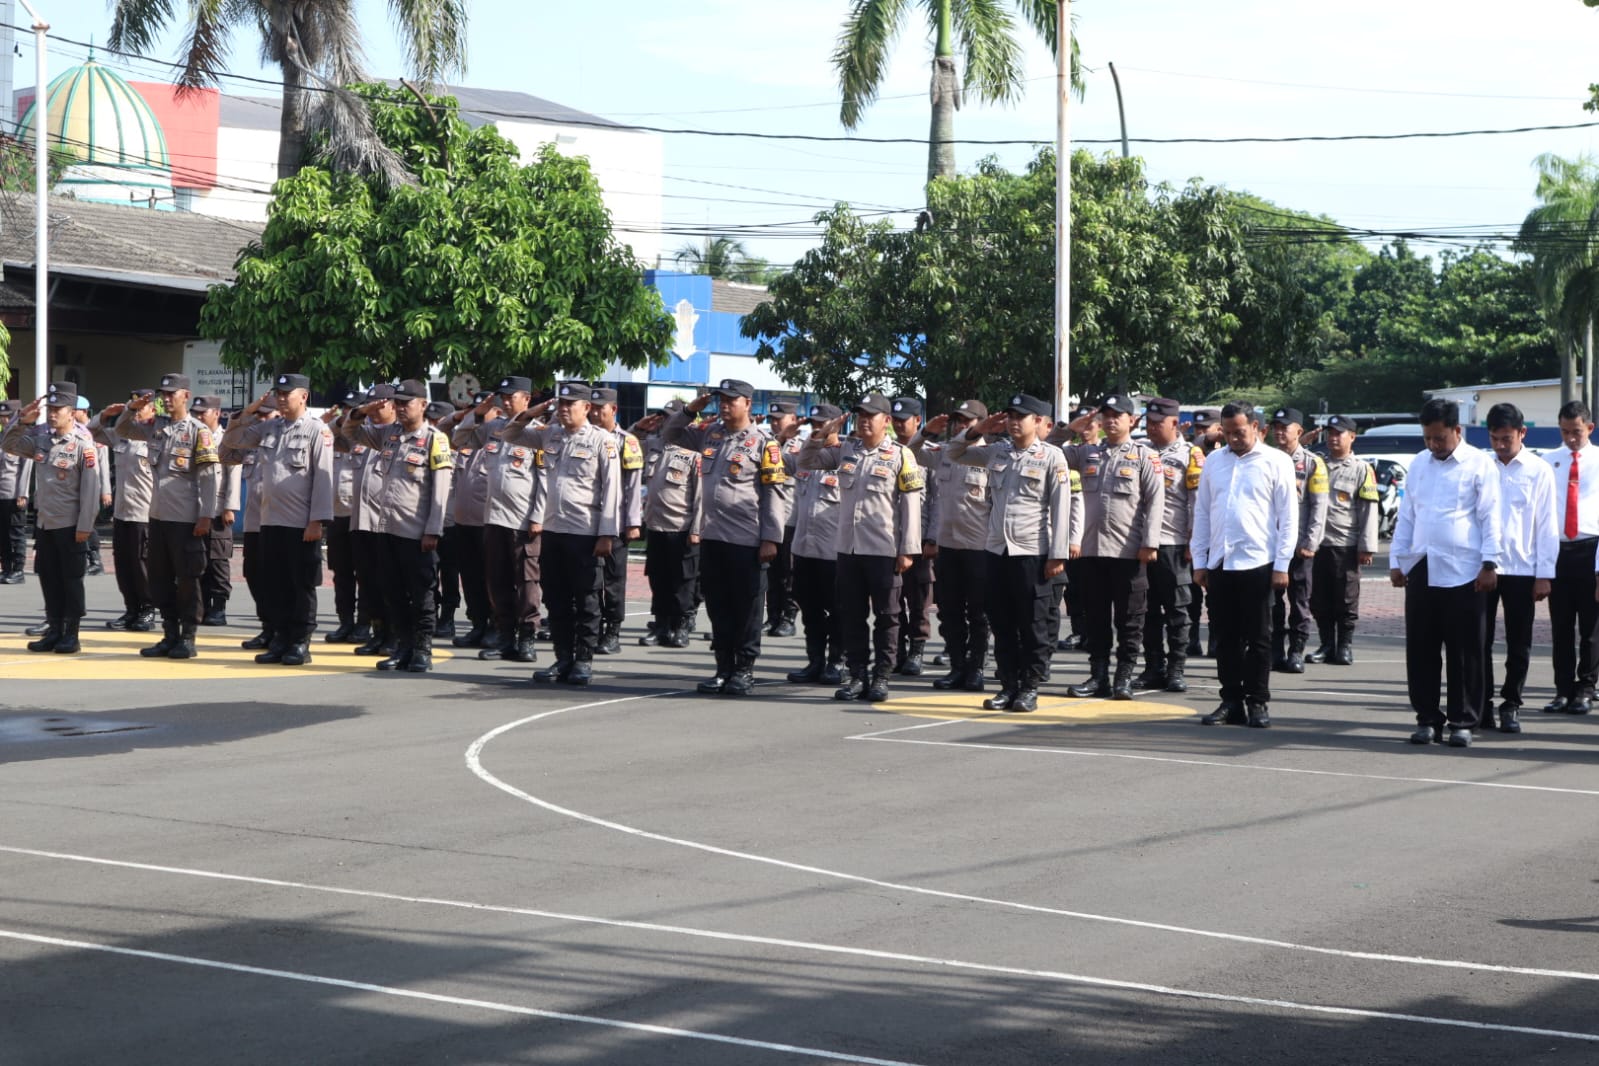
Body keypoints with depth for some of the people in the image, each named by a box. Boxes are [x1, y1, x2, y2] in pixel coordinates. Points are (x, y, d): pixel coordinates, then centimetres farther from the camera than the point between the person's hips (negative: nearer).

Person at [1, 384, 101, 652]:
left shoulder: (82, 443, -13)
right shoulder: (40, 435, 4)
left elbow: (90, 487, -14)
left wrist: (84, 526, -16)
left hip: (70, 525, -6)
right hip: (44, 522, 6)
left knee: (71, 580, 2)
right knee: (49, 579, 12)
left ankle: (71, 635, 9)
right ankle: (54, 631, 21)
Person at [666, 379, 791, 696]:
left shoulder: (763, 443, -6)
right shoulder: (709, 434, 11)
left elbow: (777, 492, -8)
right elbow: (673, 435, 26)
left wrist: (771, 538, -12)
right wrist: (690, 410, 7)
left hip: (747, 540, -6)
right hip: (711, 536, 6)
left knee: (746, 608, 2)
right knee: (717, 607, 9)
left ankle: (745, 670, 9)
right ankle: (723, 667, 17)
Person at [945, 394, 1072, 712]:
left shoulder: (1051, 457, -3)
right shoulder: (996, 452, 11)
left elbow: (1060, 509, -6)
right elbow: (954, 453, 23)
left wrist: (1058, 555, -11)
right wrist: (977, 430, 5)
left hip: (1032, 553, -5)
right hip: (997, 551, 5)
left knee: (1033, 626, 1)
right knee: (1002, 625, 8)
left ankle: (1030, 688, 8)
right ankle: (1008, 686, 15)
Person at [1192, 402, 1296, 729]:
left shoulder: (1276, 462, -1)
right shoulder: (1213, 461, 11)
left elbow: (1288, 516, -3)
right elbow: (1202, 513, 14)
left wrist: (1282, 565, -7)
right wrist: (1199, 561, 10)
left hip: (1257, 563, -4)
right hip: (1219, 563, 4)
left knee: (1258, 638, 1)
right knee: (1225, 637, 8)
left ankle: (1258, 702, 7)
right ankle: (1231, 701, 15)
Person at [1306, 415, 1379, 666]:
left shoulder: (1361, 469, 0)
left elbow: (1369, 510, -4)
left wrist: (1367, 546, -9)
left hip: (1346, 545, -5)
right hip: (1319, 543, 5)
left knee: (1346, 599, 1)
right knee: (1319, 599, 6)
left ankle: (1345, 647, 9)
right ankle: (1327, 646, 15)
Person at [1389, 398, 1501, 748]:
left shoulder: (1478, 465, -2)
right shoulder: (1419, 464, 13)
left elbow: (1489, 517, -4)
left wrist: (1489, 564, -9)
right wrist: (1396, 559, 12)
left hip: (1463, 573, -5)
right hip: (1421, 570, 5)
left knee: (1464, 652, 1)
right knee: (1420, 650, 5)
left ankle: (1462, 722, 8)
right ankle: (1428, 719, 14)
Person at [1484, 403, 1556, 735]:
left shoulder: (1539, 471, -1)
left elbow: (1547, 525, 0)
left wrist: (1545, 574, -3)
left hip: (1521, 569, -1)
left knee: (1518, 645, 7)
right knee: (1479, 641, 2)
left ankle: (1510, 705, 17)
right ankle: (1481, 705, 10)